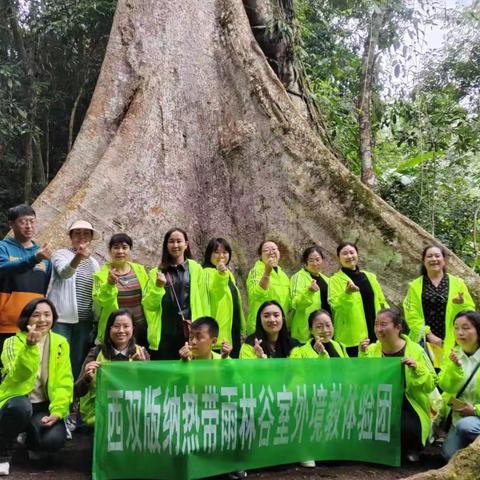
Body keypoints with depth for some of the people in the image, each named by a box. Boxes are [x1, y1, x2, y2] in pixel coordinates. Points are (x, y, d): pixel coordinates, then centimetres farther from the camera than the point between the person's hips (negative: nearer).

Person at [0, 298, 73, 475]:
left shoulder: (60, 343, 2)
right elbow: (20, 374, -23)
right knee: (20, 407, -37)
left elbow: (64, 381, -4)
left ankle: (33, 442, 14)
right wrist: (30, 346, -39)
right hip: (17, 402, -2)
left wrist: (57, 411, -17)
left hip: (44, 406, 2)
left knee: (54, 440, -26)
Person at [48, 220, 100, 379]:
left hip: (84, 320, 5)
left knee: (79, 363, 8)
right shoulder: (61, 254, -3)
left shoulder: (94, 263, 14)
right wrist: (78, 257, -46)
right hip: (62, 318, -5)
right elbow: (64, 273, -26)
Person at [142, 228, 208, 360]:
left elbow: (203, 302, 3)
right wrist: (157, 287, -13)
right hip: (163, 334, 1)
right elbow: (148, 305, 4)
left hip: (189, 333, -1)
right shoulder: (156, 272, 9)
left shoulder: (195, 269, 4)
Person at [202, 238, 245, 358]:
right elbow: (214, 293, -29)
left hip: (233, 329, 9)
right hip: (219, 332, -9)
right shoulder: (207, 273, -9)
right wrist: (221, 275, -44)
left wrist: (242, 326, 23)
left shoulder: (229, 274, 17)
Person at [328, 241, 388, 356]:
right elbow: (335, 304, -16)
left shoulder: (370, 277, 14)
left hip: (375, 335, 5)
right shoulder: (335, 280, -1)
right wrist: (347, 293, -33)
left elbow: (382, 302, 19)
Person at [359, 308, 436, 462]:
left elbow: (431, 384, -6)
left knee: (403, 428, -32)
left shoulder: (415, 350, -4)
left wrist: (416, 369, -23)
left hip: (409, 409, -2)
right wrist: (363, 356, -13)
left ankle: (409, 449, 5)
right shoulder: (372, 349, 3)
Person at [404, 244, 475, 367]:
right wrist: (429, 335, -10)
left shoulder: (457, 283, 8)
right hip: (424, 341, 0)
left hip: (450, 342, 0)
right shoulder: (415, 286, 7)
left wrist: (461, 304, -15)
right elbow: (412, 315, 1)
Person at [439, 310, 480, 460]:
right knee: (450, 455, -8)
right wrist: (455, 366, -25)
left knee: (465, 426, -33)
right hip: (459, 414, 4)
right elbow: (446, 386, -10)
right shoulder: (453, 354, 1)